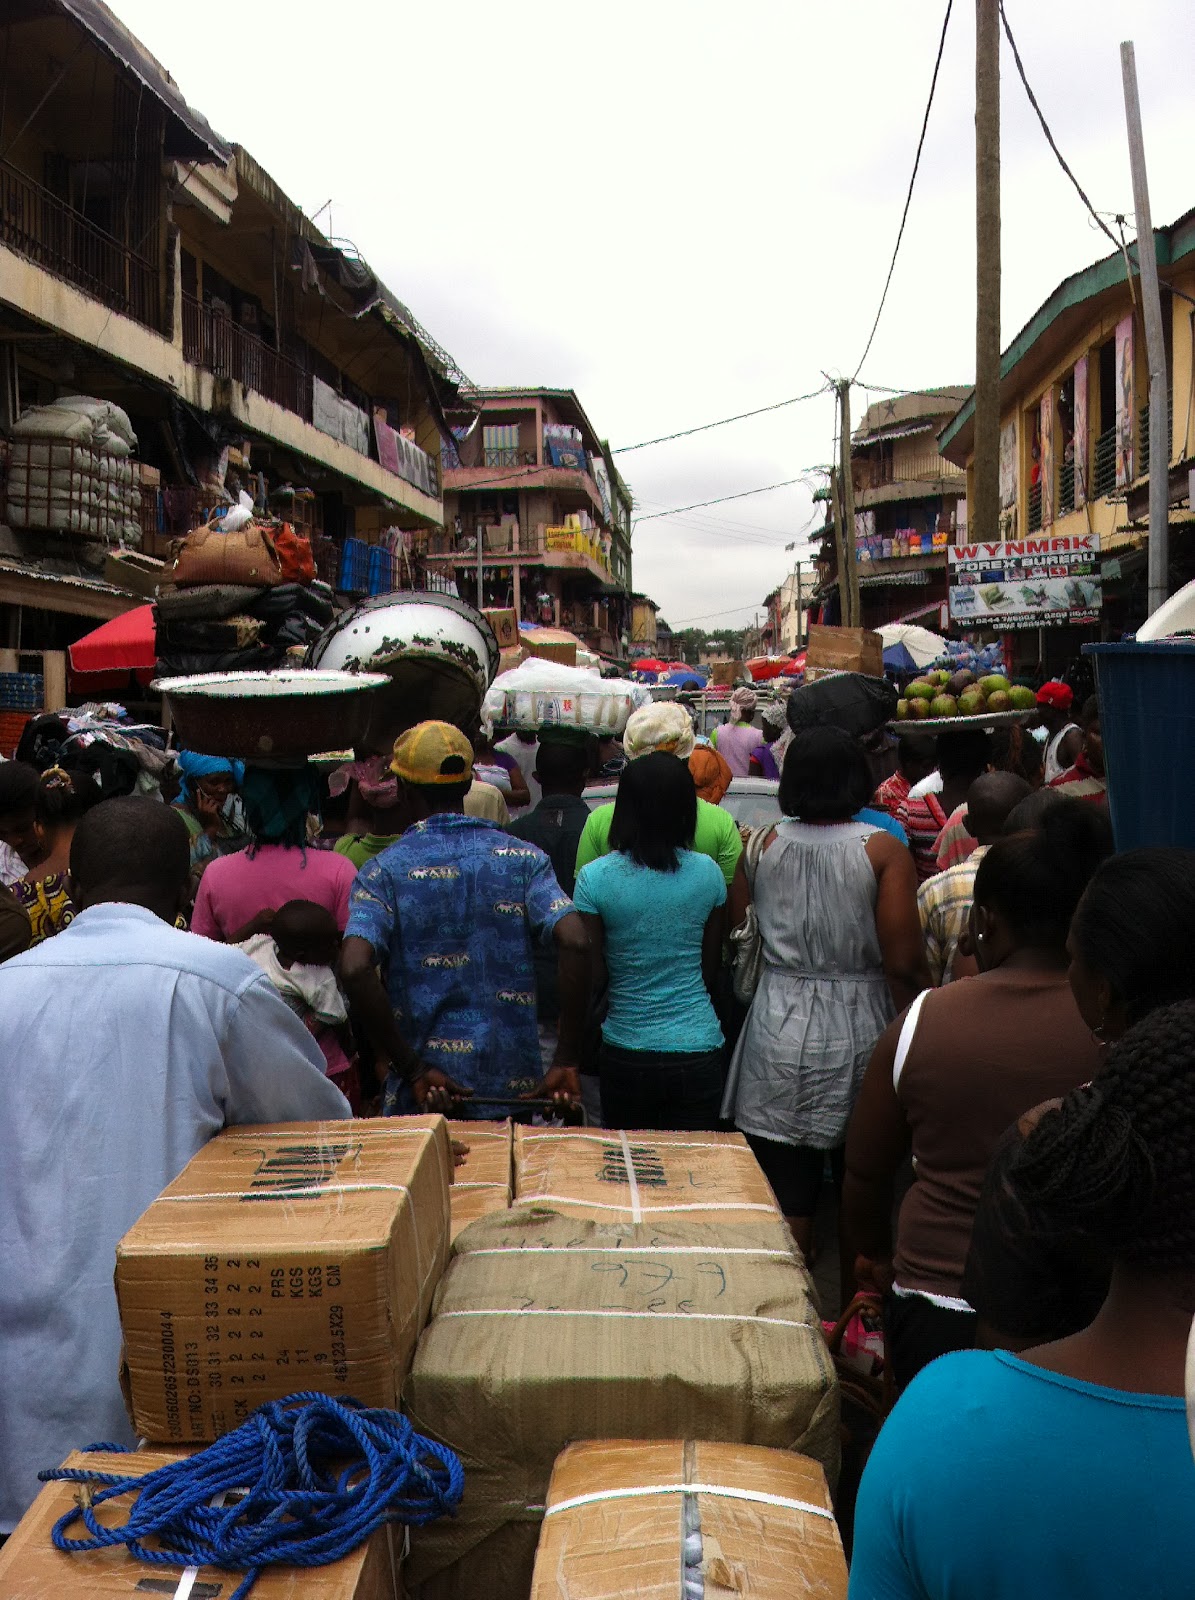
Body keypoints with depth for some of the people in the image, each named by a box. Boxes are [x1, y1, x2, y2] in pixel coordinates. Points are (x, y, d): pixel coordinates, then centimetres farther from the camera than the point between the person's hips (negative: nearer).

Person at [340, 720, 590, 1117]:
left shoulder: (383, 871, -4)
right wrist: (567, 1061, -10)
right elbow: (575, 944, -14)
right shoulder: (523, 858, 0)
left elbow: (355, 969, -19)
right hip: (516, 1085, 2)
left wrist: (411, 1069, -14)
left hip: (423, 1094, -2)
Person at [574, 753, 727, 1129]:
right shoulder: (708, 873, -3)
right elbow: (711, 971, 5)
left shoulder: (595, 878, -10)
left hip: (627, 1052, -1)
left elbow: (590, 975, -6)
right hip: (699, 1051, 1)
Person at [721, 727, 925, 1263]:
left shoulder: (760, 845, -1)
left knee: (786, 1198, 7)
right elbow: (903, 965, -11)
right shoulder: (884, 851, -8)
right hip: (858, 1033, -1)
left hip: (778, 1034, 1)